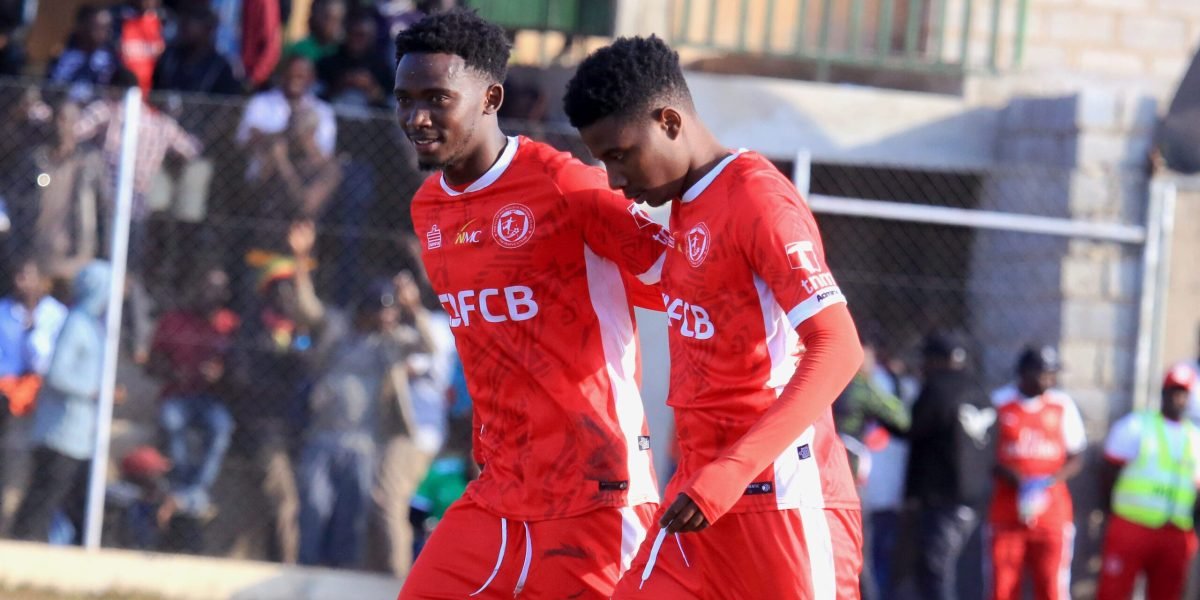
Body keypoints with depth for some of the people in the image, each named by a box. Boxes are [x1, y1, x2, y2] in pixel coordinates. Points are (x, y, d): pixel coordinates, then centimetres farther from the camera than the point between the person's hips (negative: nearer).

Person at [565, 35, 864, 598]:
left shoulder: (759, 202, -14)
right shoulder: (686, 206, 14)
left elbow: (838, 351, -22)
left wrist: (730, 472, -29)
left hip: (781, 503, -9)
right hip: (701, 492, 9)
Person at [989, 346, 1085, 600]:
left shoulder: (1063, 406, 5)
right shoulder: (999, 402, 0)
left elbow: (1076, 459, 8)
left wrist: (1050, 481, -11)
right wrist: (1012, 477, -15)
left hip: (1052, 513, 0)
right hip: (1006, 512, 0)